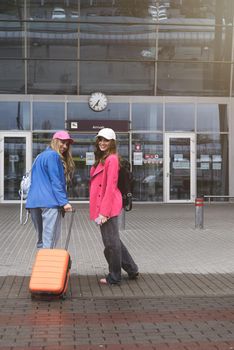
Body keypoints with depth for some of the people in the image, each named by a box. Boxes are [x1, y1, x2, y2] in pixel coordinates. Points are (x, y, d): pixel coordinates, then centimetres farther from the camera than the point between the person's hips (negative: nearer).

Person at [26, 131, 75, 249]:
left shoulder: (41, 156, 23)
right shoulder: (53, 156, -5)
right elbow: (56, 182, -12)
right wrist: (64, 202, -14)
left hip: (34, 201, 9)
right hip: (49, 202, -9)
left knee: (41, 239, 13)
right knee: (49, 240, -10)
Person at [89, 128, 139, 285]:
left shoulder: (112, 159, -12)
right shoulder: (101, 159, 16)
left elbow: (110, 187, -17)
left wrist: (104, 211, -19)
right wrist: (100, 209, 14)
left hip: (108, 207, -10)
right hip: (102, 206, 10)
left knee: (111, 242, 2)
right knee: (113, 240, 17)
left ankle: (114, 277, 15)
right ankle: (132, 270, 28)